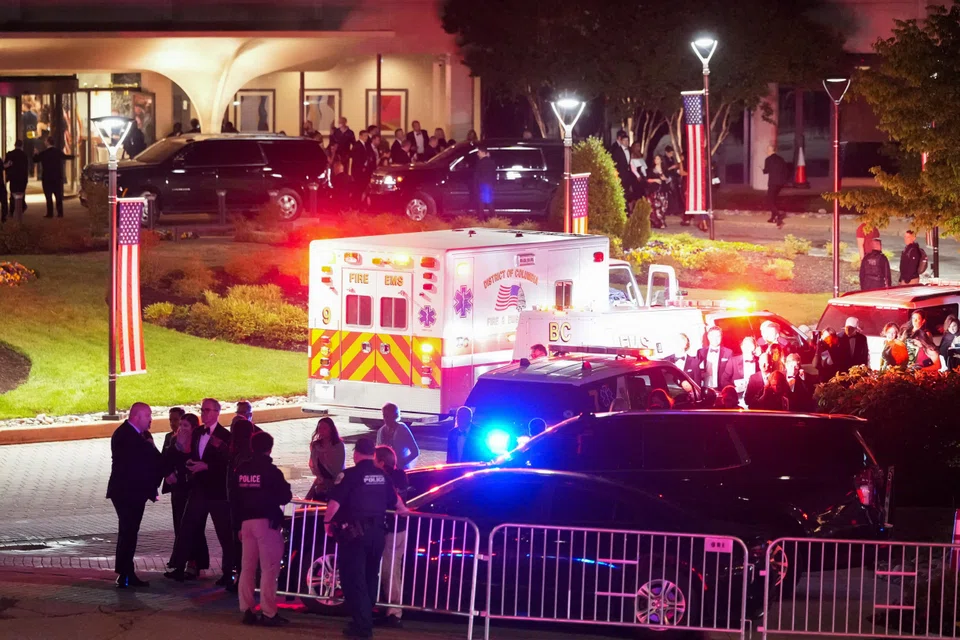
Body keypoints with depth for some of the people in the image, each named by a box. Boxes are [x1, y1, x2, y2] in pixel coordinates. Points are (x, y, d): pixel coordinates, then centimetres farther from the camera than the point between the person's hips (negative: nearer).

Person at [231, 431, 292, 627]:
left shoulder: (240, 469, 7)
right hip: (267, 522, -6)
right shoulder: (270, 470, -11)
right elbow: (285, 497, -7)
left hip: (247, 522, 6)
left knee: (248, 567, 10)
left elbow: (233, 499, 11)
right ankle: (268, 613, -7)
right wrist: (285, 488, 14)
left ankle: (247, 610, 10)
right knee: (269, 568, -4)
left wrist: (239, 523, 16)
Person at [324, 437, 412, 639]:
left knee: (354, 579, -3)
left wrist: (327, 520, 3)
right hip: (377, 533, 6)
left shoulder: (351, 474, -9)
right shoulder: (382, 476, 10)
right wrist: (404, 510, 49)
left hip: (354, 532, -6)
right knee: (369, 578, 17)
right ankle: (365, 621, 23)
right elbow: (395, 500, 27)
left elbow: (335, 502, -15)